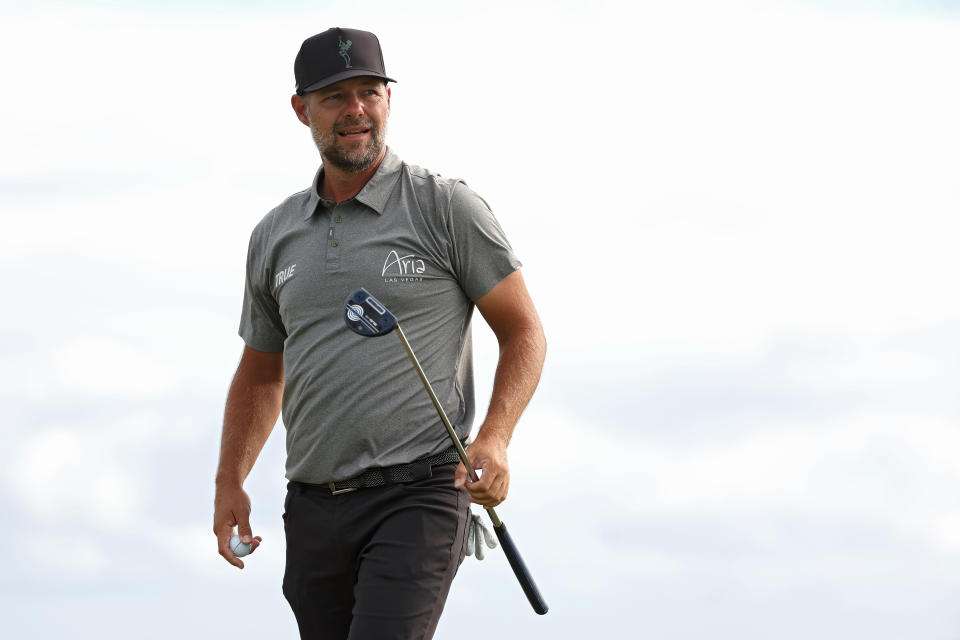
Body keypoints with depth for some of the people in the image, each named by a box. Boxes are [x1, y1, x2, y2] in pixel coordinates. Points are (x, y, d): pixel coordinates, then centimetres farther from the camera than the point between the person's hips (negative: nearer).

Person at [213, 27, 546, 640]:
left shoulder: (447, 209, 0)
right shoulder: (275, 237, 14)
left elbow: (525, 331, 2)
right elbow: (260, 374, 25)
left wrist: (494, 439, -14)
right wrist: (229, 481, 12)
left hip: (417, 497, -5)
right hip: (313, 507, 6)